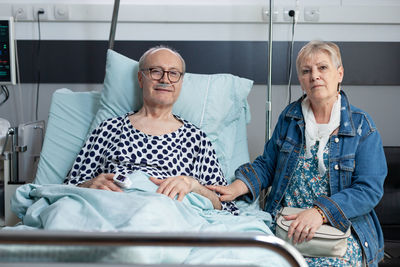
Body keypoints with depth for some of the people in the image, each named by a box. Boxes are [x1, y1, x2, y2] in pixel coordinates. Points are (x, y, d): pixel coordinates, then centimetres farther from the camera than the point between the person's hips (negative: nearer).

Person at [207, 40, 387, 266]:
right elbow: (267, 164, 16)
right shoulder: (290, 116, 11)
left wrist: (320, 212, -22)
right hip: (283, 224, 3)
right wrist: (236, 188, -5)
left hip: (341, 229, -2)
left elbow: (369, 189, -8)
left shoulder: (362, 126, -1)